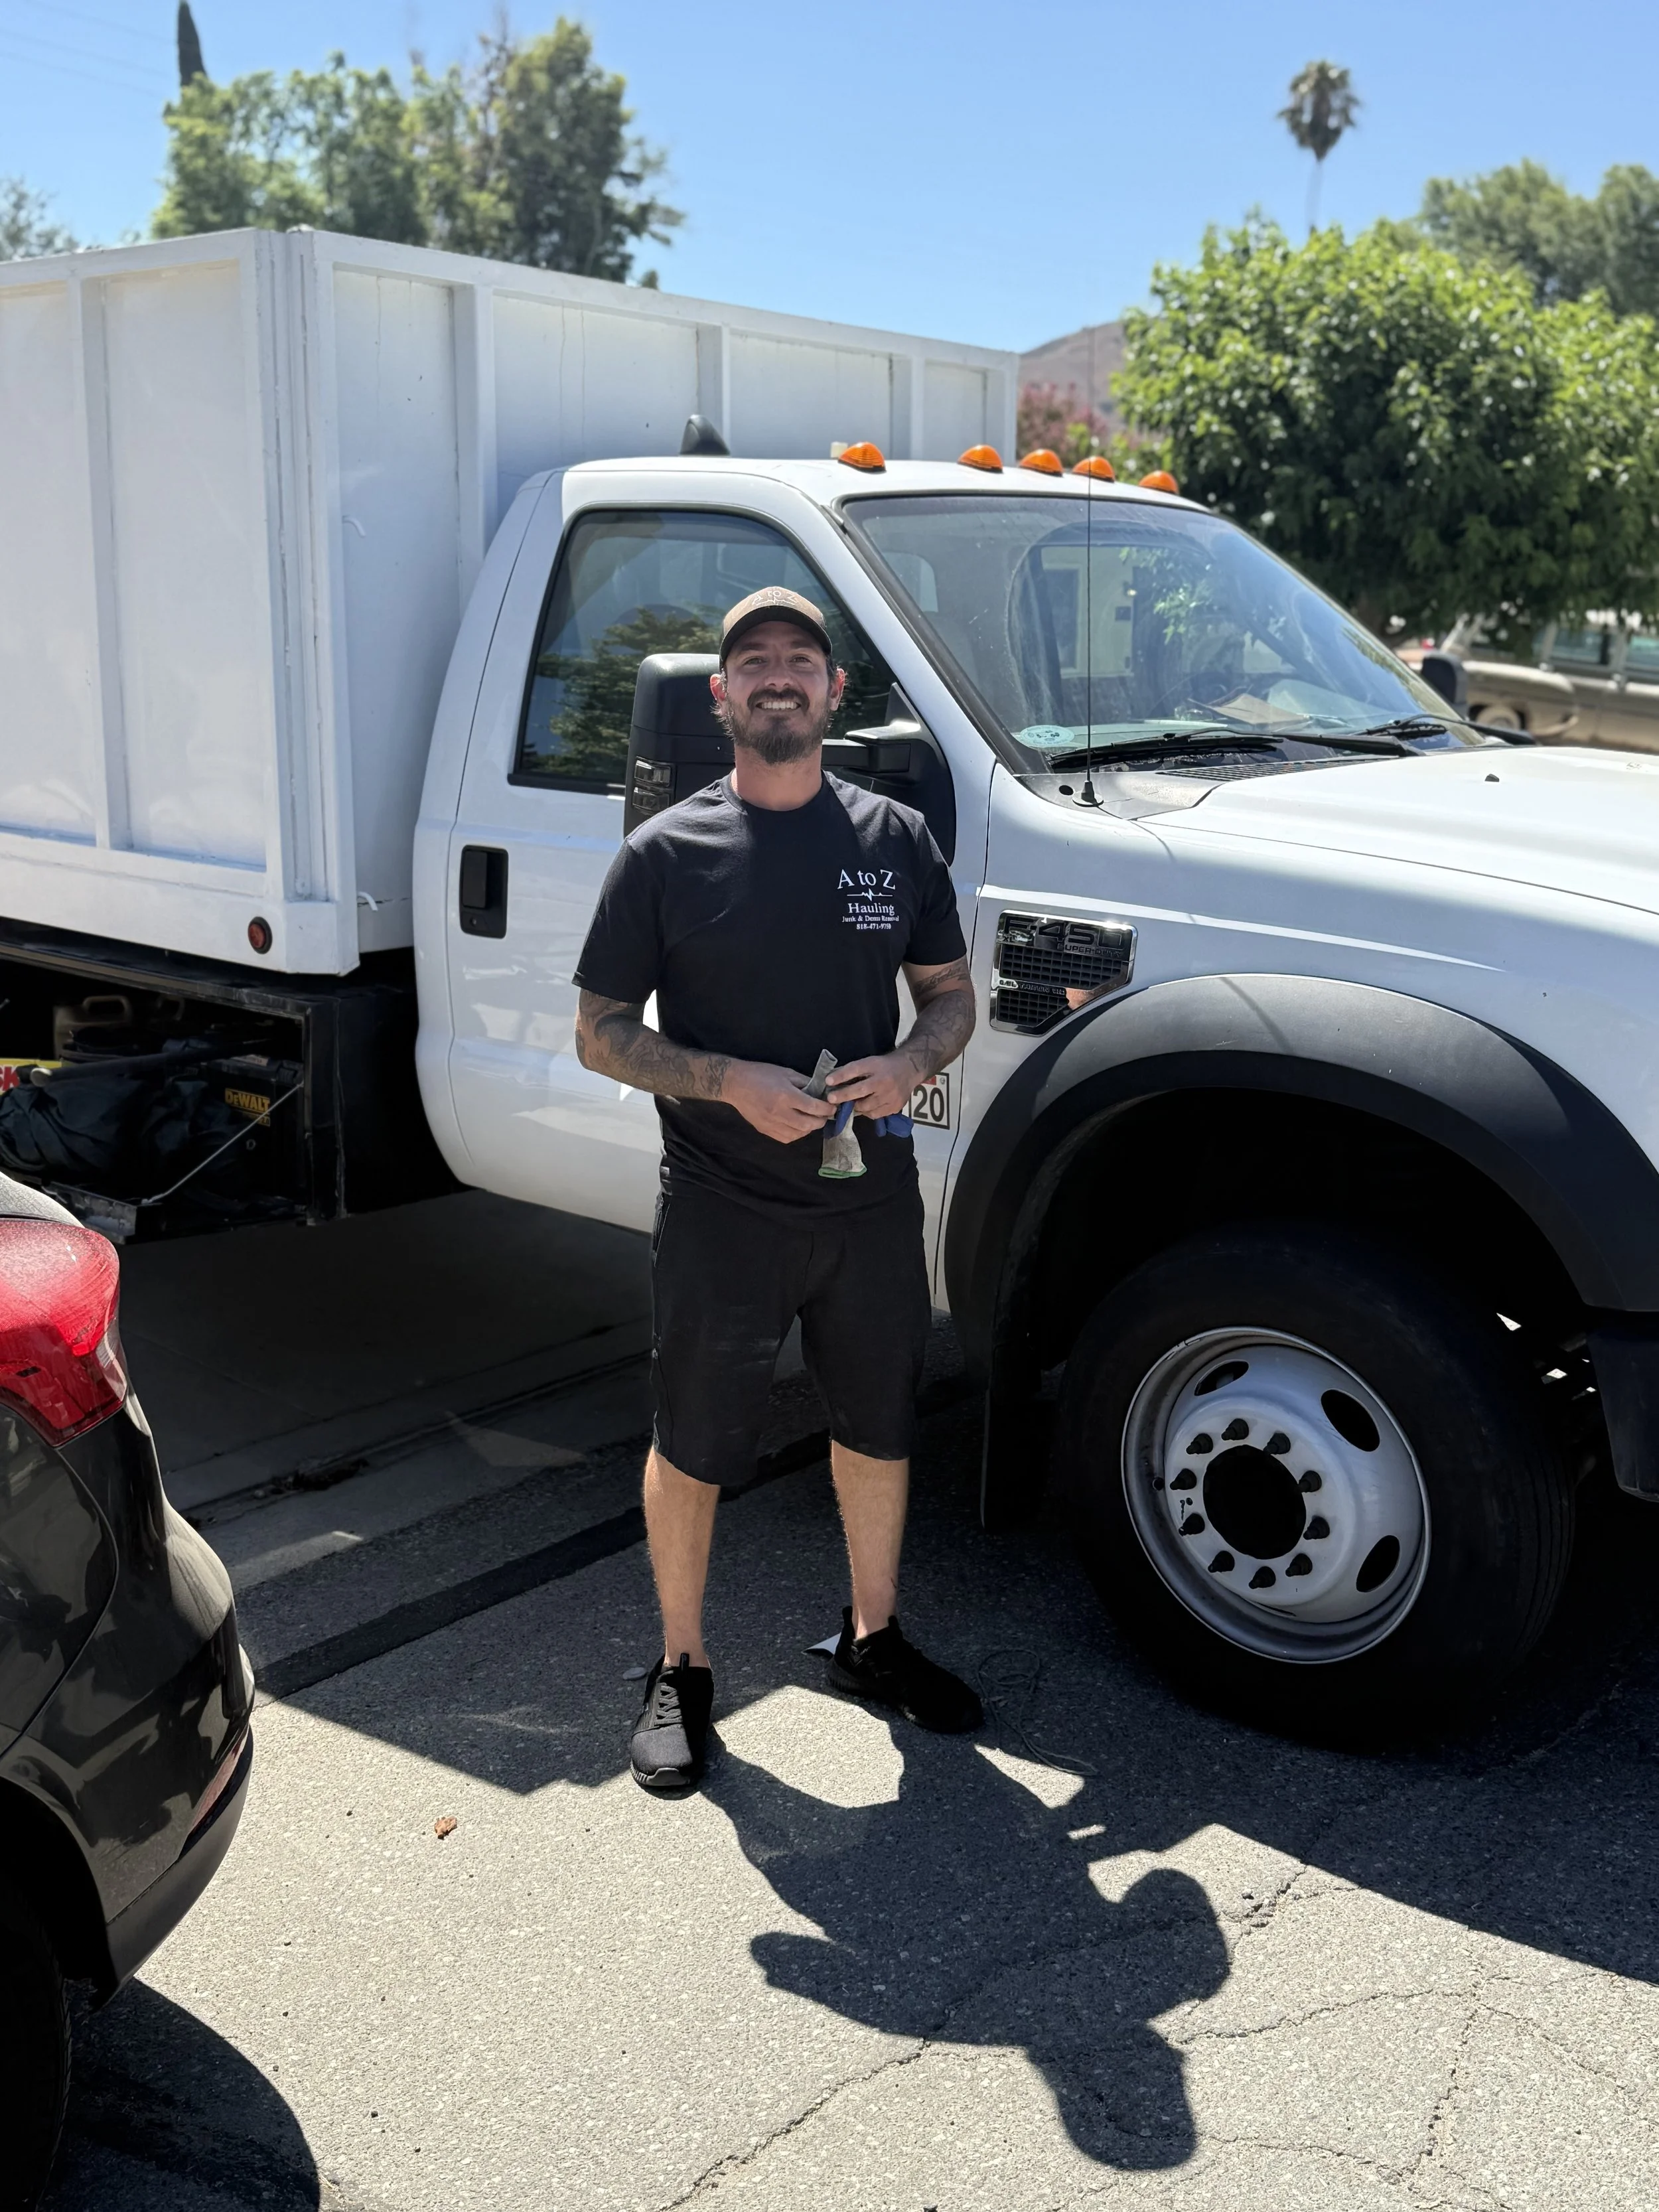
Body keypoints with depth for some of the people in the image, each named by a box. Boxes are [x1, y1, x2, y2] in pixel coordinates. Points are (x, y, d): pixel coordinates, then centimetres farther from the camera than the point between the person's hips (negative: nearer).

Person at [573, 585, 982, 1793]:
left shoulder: (897, 839, 4)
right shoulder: (668, 853, -5)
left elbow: (951, 994, 12)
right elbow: (601, 1031, -3)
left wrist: (910, 1065, -11)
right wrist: (728, 1081, -19)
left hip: (873, 1199, 3)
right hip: (721, 1209, -3)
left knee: (879, 1426, 17)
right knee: (693, 1448, 8)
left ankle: (874, 1638, 38)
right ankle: (682, 1672, 27)